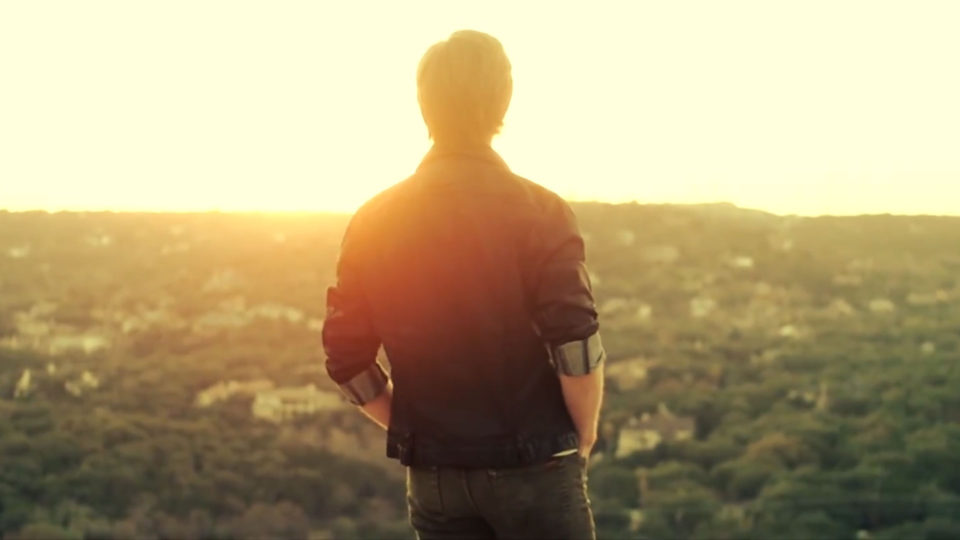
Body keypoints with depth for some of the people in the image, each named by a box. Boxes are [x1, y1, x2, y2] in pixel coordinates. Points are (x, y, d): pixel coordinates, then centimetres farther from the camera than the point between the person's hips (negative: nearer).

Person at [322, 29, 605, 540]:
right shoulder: (538, 213, -11)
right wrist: (585, 433, 0)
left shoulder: (375, 223, 0)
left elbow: (346, 359, 1)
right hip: (532, 465, -3)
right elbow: (576, 349, -17)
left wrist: (416, 432, 14)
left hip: (433, 474, 4)